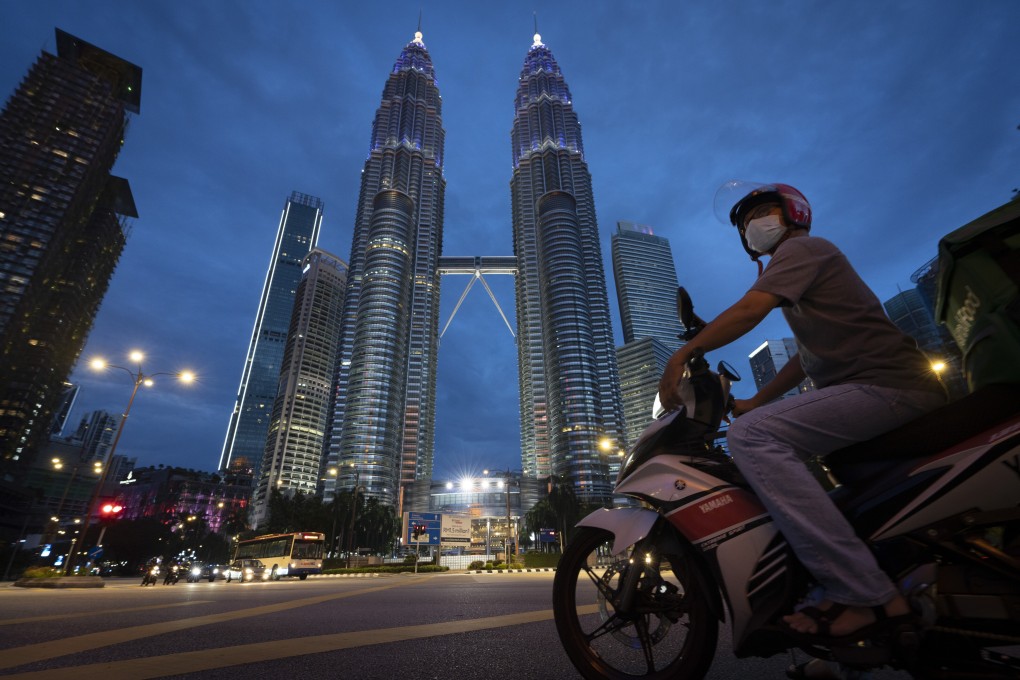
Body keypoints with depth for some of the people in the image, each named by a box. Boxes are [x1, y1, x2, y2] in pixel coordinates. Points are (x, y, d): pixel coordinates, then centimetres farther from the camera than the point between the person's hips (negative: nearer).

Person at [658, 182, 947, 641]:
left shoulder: (801, 247, -1)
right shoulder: (807, 263, 28)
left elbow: (749, 310, -20)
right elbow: (807, 357, 28)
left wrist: (683, 354, -14)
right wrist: (754, 403, 21)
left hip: (886, 385, -11)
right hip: (894, 393, 11)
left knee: (749, 436, -26)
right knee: (771, 447, 20)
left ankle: (864, 594, -24)